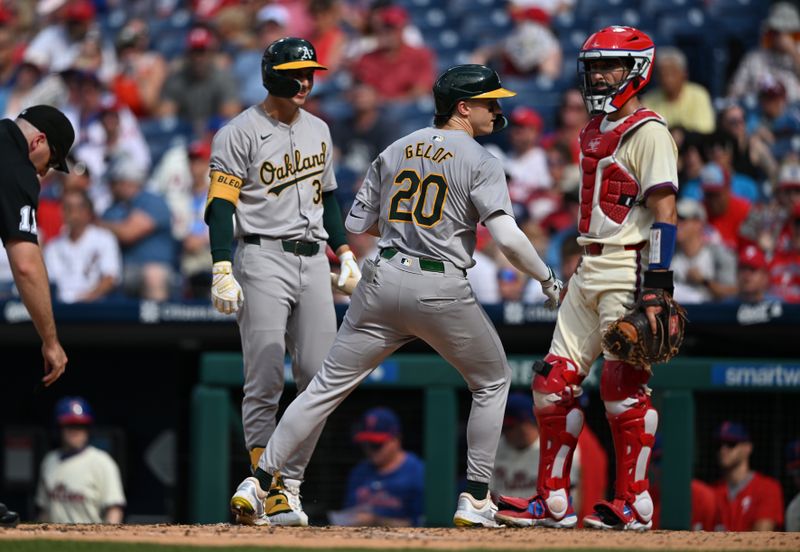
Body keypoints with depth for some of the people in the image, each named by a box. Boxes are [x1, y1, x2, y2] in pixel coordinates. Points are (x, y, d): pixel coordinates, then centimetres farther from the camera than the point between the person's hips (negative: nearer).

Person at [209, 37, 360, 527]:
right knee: (265, 381, -9)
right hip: (263, 259, -6)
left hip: (313, 261, 7)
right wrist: (223, 271, -19)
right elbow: (220, 205, -10)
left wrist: (345, 252, 16)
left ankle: (291, 482, 9)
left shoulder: (318, 130, 16)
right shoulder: (241, 133, -5)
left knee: (320, 380, 1)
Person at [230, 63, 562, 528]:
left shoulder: (396, 151, 13)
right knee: (492, 383, 17)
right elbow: (507, 236, -14)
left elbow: (358, 223, 14)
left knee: (328, 385, 7)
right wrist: (547, 279, -1)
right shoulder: (481, 163, -4)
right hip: (442, 289, -4)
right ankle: (476, 499, 11)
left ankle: (261, 482, 0)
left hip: (383, 281, 5)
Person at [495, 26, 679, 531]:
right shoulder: (595, 132, 18)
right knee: (555, 379, 6)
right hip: (589, 269, 9)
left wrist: (657, 285, -23)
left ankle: (634, 505, -2)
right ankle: (553, 502, 10)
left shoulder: (648, 132, -10)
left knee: (625, 386, -8)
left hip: (629, 270, -9)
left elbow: (665, 213, -16)